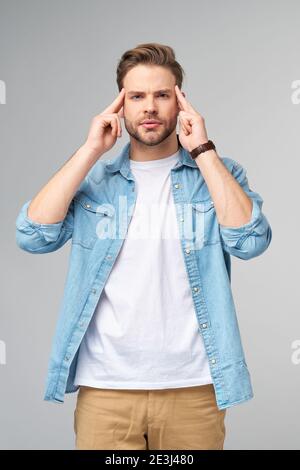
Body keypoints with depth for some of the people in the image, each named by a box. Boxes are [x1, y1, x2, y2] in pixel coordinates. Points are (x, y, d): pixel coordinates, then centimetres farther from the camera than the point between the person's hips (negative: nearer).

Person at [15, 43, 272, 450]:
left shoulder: (217, 173, 4)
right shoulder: (93, 178, 6)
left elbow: (250, 241, -13)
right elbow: (33, 236, -7)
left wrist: (202, 150, -11)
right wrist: (90, 151, -8)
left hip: (193, 387, 0)